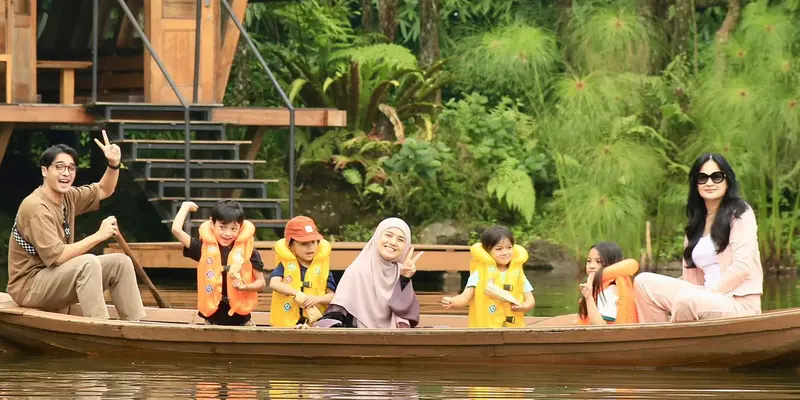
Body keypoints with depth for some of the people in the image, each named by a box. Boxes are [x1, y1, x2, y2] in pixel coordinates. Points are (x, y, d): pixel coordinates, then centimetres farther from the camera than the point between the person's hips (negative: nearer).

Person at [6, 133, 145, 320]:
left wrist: (114, 164, 0)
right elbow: (55, 256, -28)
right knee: (89, 263, -32)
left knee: (121, 263, 2)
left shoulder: (67, 196, 6)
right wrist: (98, 236, -23)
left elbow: (103, 191, 21)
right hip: (29, 287, -10)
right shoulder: (36, 207, -22)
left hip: (57, 280, 10)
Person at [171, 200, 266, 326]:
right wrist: (186, 206, 8)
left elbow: (261, 282, 2)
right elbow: (176, 230, -6)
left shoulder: (248, 250, -3)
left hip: (241, 320, -1)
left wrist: (245, 286, -19)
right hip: (213, 320, 1)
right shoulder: (204, 248, -1)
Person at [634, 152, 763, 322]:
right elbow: (691, 276, 14)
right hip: (706, 299, 7)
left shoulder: (740, 213, 0)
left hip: (740, 302, -7)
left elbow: (742, 265, -11)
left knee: (687, 299, -35)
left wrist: (708, 294, -16)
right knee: (644, 282, -7)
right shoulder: (697, 222, 20)